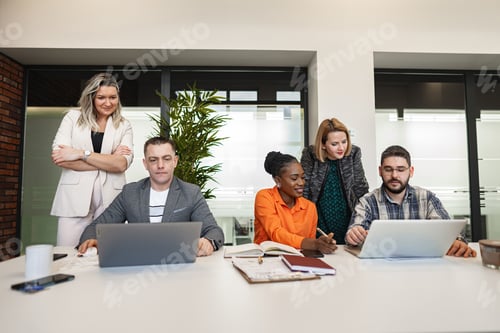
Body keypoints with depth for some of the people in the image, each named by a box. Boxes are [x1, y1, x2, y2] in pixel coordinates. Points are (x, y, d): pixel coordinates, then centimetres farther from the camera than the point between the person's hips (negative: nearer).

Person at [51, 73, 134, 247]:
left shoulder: (124, 125, 8)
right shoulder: (72, 117, 9)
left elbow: (122, 164, -6)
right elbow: (58, 156, -4)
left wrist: (81, 154, -11)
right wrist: (107, 161, -6)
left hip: (110, 199, 0)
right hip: (74, 197, 0)